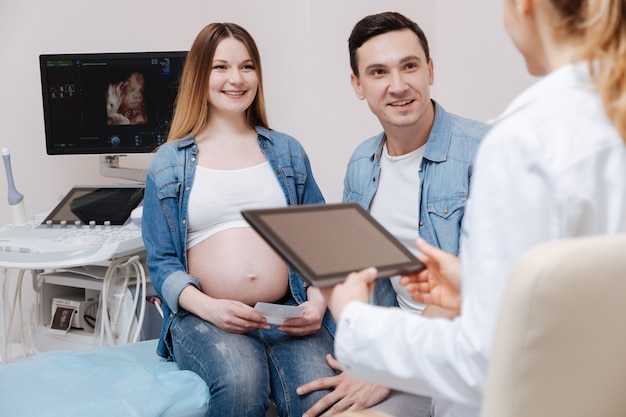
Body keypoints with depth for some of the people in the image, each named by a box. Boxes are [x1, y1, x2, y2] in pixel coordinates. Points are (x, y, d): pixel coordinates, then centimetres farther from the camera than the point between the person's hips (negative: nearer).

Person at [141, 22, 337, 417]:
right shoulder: (169, 162, 9)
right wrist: (208, 307, -13)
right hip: (204, 315, -1)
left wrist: (317, 301, -8)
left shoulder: (288, 152, 15)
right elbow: (162, 261, 5)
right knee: (241, 382, -34)